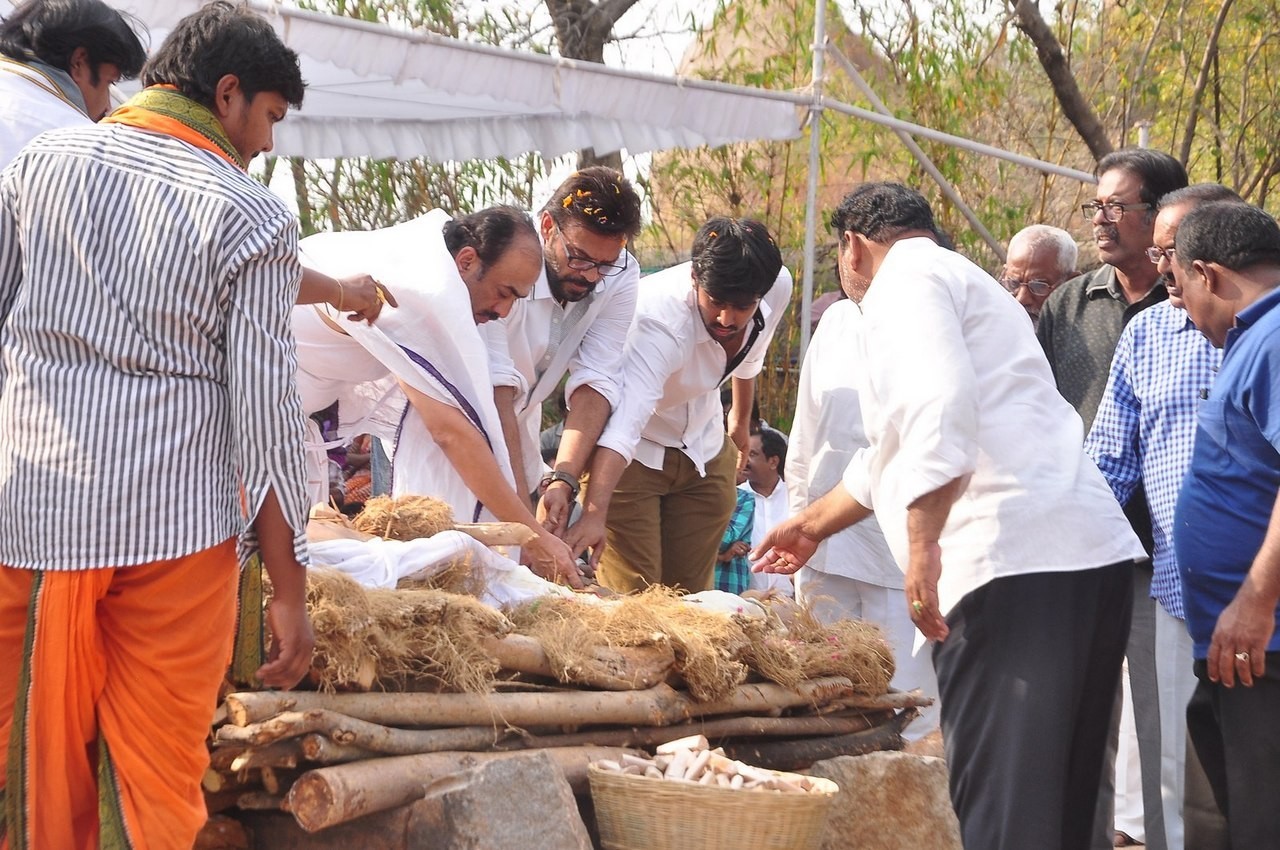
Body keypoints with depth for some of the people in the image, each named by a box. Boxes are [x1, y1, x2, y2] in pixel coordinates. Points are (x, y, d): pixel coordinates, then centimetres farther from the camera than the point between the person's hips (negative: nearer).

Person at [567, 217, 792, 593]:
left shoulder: (779, 287, -17)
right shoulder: (662, 316, -36)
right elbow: (623, 424, -48)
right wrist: (594, 514, -60)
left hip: (706, 452, 5)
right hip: (633, 454, -5)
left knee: (690, 595, 5)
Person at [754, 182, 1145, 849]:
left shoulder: (905, 280, 1)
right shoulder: (957, 281, 32)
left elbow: (937, 411, -19)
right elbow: (894, 457, 43)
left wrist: (923, 545, -23)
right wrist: (814, 524, 53)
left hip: (1014, 567, -10)